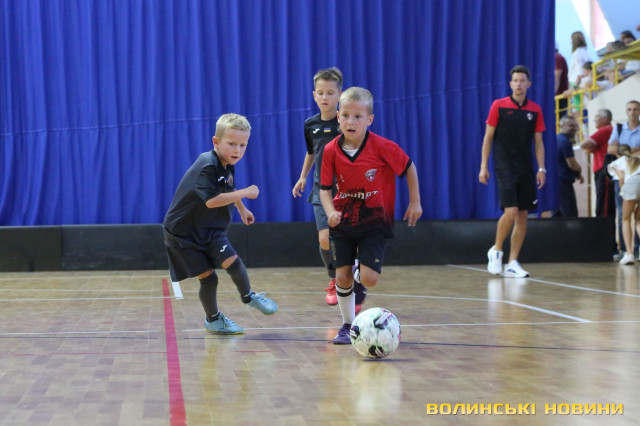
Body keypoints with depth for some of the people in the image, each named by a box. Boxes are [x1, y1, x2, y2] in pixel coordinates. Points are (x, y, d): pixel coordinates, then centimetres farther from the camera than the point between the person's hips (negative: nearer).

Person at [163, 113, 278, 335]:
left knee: (232, 262, -11)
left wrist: (242, 209, 38)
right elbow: (212, 200, -36)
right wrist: (245, 193, -29)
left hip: (209, 230, 7)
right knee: (208, 277, -3)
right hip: (184, 233, -7)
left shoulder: (227, 165, 3)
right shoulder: (207, 166, -26)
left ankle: (248, 296, 15)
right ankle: (212, 319, 18)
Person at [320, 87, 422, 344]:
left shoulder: (382, 147, -17)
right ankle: (348, 325, 21)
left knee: (369, 279, -13)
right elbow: (325, 188, -3)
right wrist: (331, 212, -21)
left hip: (374, 221, -2)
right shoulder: (331, 150, -10)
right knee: (342, 276, 1)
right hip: (343, 221, 2)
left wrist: (415, 202, 0)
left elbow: (409, 168, -2)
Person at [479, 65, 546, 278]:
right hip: (505, 167, -4)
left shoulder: (535, 110, 6)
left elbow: (538, 142, 9)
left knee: (523, 215, 2)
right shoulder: (498, 106, -1)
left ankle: (512, 264, 9)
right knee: (511, 211, -16)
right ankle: (496, 251, 6)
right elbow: (488, 137, 1)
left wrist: (541, 168, -1)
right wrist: (483, 166, -4)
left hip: (526, 169, 4)